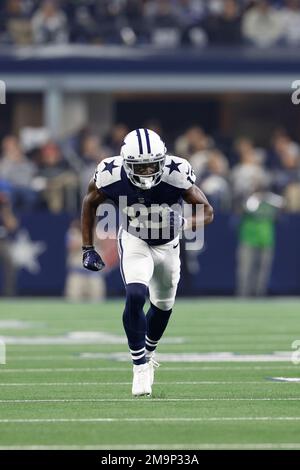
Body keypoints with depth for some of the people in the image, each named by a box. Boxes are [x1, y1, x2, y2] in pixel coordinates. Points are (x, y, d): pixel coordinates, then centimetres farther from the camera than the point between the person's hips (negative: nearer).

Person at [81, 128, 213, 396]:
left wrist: (184, 224, -44)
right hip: (134, 241, -2)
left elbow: (207, 212, -23)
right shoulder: (111, 175, -30)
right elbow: (90, 204, -7)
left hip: (167, 243, 2)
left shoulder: (176, 174, -33)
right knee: (135, 296, -23)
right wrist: (88, 249, -7)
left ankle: (148, 352, 46)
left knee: (164, 304, 17)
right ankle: (140, 367, -11)